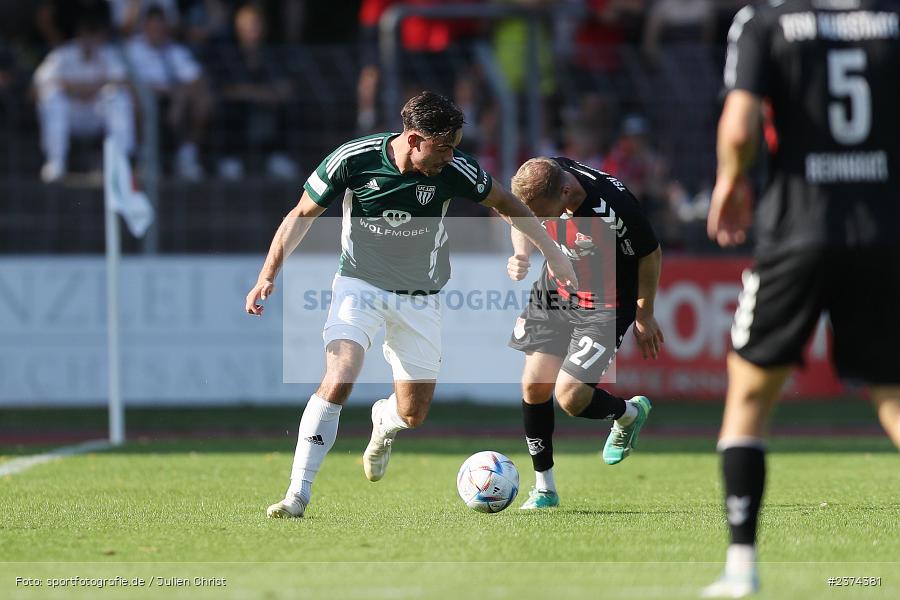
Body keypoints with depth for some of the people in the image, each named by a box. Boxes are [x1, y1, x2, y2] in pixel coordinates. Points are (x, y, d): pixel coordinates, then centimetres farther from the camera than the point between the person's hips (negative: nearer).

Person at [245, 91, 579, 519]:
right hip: (359, 286, -2)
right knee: (338, 379, -26)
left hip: (419, 299, 2)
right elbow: (302, 215, -6)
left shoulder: (454, 170, -16)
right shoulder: (353, 159, -19)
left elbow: (505, 203, 4)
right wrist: (269, 274, -13)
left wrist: (552, 252, 3)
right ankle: (298, 494, -21)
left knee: (413, 415, 4)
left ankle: (382, 423, 44)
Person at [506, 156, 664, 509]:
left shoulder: (612, 206, -33)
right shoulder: (538, 183, -18)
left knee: (569, 397, -13)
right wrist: (520, 257, -13)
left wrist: (644, 317, -4)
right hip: (552, 293, 6)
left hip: (605, 306, -6)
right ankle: (544, 489, 15)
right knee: (533, 385, 0)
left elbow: (650, 255, -15)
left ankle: (628, 413, 21)